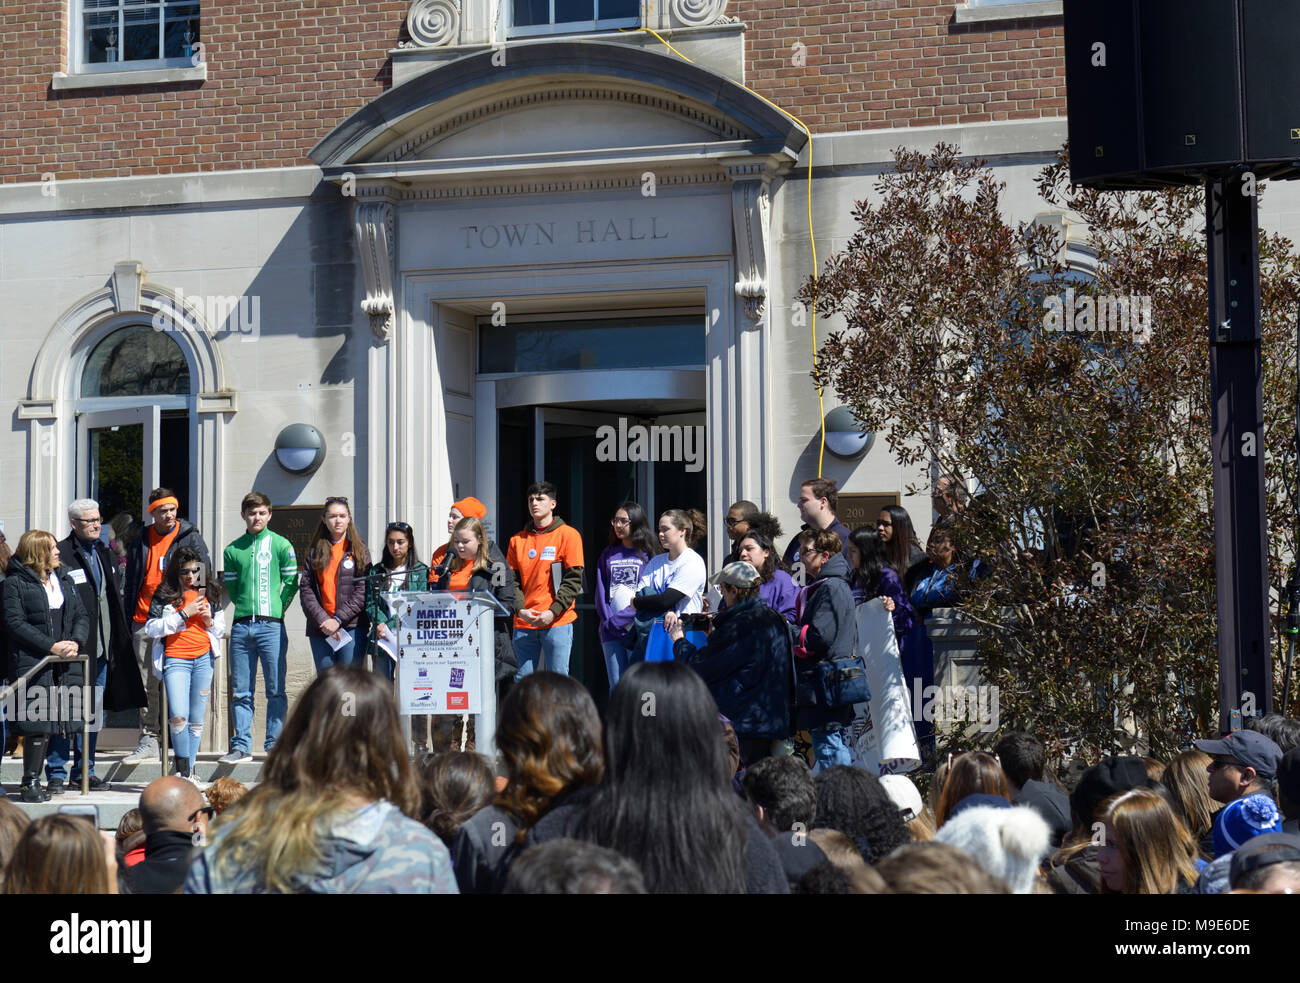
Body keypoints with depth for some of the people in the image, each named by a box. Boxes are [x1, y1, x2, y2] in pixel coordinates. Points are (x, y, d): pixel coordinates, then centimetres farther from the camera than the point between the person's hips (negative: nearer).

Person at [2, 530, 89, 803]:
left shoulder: (65, 580, 18)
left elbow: (81, 616, 15)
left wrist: (75, 642, -6)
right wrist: (51, 646, -16)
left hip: (67, 665, 5)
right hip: (32, 664, -5)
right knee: (37, 724, -9)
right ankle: (31, 782, -1)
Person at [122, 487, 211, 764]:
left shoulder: (190, 538, 2)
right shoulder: (140, 542, 13)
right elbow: (131, 584, 18)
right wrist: (127, 622, 14)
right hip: (145, 622, 4)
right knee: (147, 685, 5)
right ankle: (148, 740, 9)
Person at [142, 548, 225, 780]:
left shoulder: (209, 593, 12)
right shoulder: (165, 594, 2)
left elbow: (221, 630, 20)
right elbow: (152, 628, -6)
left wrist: (209, 620, -2)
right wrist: (184, 613, -10)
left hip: (203, 658, 3)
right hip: (175, 659, -3)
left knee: (196, 720, 5)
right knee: (178, 717, -16)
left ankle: (188, 772, 16)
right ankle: (182, 770, 0)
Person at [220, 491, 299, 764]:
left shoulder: (281, 545, 3)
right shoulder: (233, 550, 11)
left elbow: (292, 583, 4)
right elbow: (230, 586, 16)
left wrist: (277, 609, 1)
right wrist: (245, 606, 8)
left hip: (271, 626, -3)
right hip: (241, 626, 3)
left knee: (275, 690, -1)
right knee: (241, 692, 4)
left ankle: (275, 745, 4)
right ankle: (241, 746, 9)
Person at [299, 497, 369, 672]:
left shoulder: (359, 551, 6)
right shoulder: (315, 551, 13)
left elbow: (362, 592, -2)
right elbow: (305, 589, 4)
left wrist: (338, 620, -11)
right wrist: (322, 620, -9)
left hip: (351, 627, -2)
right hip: (320, 629, 2)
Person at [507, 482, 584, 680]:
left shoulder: (568, 535, 2)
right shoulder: (518, 539, 13)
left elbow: (573, 579, -4)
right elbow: (512, 580, 10)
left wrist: (553, 612, -13)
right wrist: (520, 609, -8)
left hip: (558, 622, -4)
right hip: (523, 623, 4)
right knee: (522, 680, 3)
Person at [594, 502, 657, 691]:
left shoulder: (647, 554, 0)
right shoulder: (608, 555, 15)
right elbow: (601, 591, 10)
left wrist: (620, 619, -13)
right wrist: (608, 620, -4)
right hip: (611, 632, 4)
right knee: (616, 685, 4)